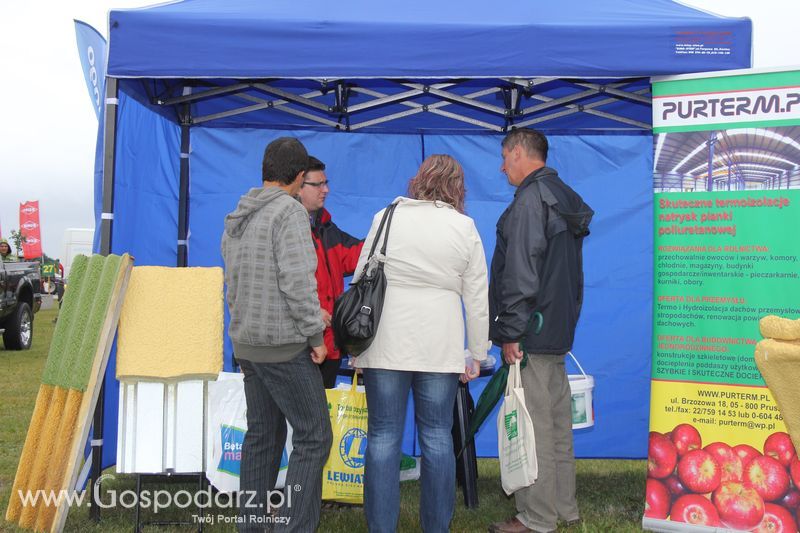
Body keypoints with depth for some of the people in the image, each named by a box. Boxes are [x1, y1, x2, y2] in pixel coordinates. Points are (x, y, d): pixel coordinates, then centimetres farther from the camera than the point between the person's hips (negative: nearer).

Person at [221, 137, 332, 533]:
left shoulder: (237, 218, 14)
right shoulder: (289, 210, -12)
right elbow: (297, 281, -19)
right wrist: (316, 335, -12)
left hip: (245, 342, 9)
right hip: (284, 344, -8)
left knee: (262, 435, 16)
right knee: (313, 437, -3)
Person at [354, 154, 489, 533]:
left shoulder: (386, 218, 3)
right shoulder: (465, 227, 4)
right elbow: (477, 298, 4)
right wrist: (477, 355, 11)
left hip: (387, 343, 0)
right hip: (440, 346, 1)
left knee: (383, 435, 5)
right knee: (437, 437, 9)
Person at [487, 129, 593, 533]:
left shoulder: (531, 197, -12)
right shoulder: (564, 198, 17)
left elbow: (520, 272, -20)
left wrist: (510, 332, -18)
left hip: (531, 333, -10)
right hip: (558, 330, 10)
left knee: (532, 427, -4)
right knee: (557, 424, 15)